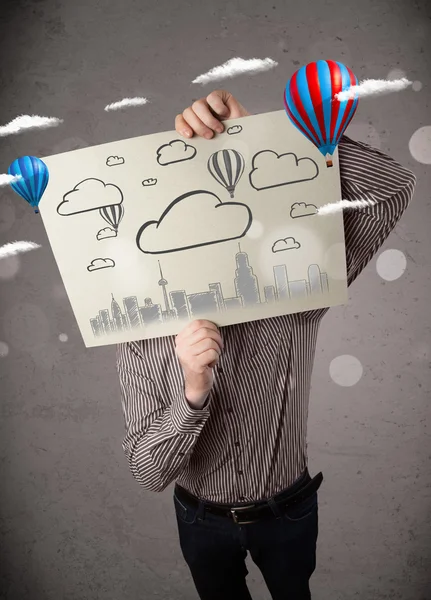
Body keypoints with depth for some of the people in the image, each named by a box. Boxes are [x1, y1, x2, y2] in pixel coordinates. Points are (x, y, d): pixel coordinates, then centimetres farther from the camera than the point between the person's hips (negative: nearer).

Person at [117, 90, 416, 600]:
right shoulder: (139, 345, -21)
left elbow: (394, 188, -32)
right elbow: (148, 472, -22)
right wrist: (192, 392, -43)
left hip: (287, 510, 0)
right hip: (203, 518, 1)